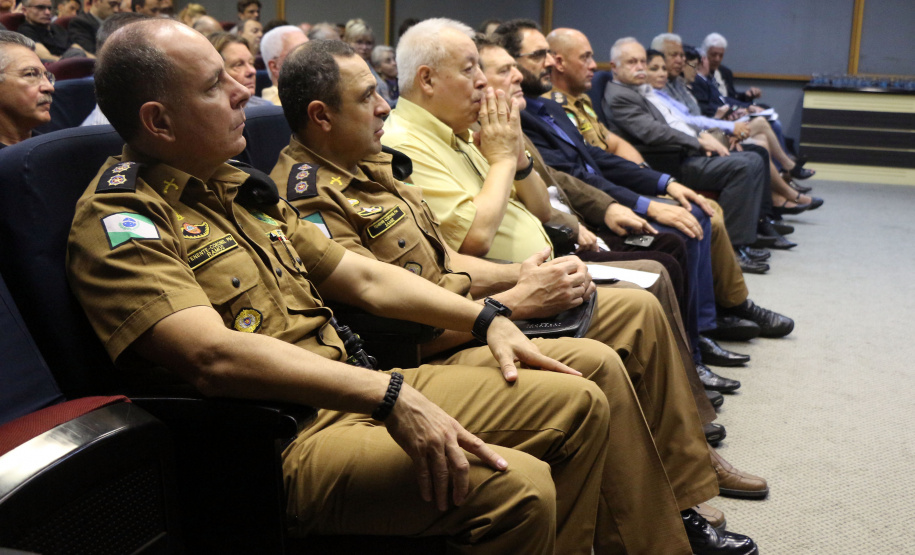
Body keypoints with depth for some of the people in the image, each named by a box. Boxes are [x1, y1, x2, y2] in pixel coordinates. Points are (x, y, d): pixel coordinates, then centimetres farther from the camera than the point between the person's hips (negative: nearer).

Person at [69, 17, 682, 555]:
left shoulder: (238, 189, 16)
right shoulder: (119, 217, -11)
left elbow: (364, 276, 19)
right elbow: (214, 354, -27)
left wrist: (486, 319, 11)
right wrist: (390, 398, -31)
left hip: (352, 391, 9)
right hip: (281, 440, -9)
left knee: (580, 401, 5)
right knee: (515, 485, -28)